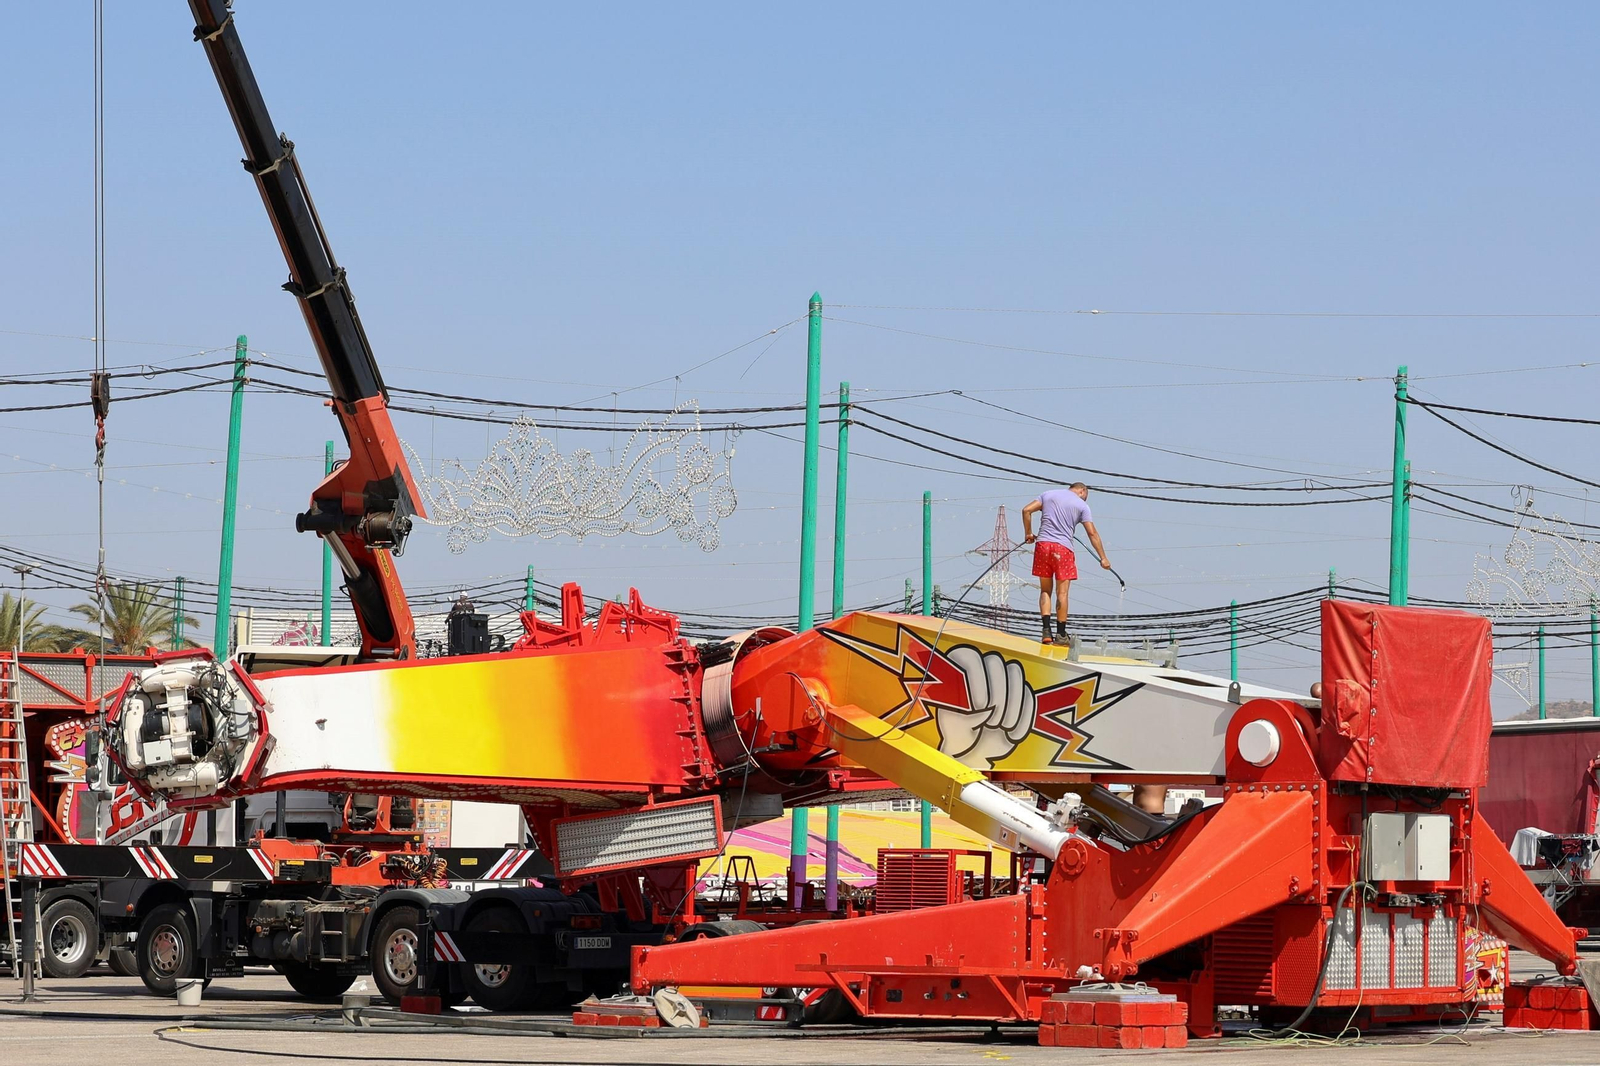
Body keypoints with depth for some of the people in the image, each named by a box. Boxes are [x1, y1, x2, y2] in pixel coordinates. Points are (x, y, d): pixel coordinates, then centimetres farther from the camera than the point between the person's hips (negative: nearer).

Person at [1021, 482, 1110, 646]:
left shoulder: (1048, 494, 15)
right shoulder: (1081, 505, 7)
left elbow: (1026, 510, 7)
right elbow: (1092, 533, 3)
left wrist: (1028, 534, 18)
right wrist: (1103, 558, 5)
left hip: (1042, 544, 3)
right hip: (1063, 547, -3)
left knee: (1045, 590, 10)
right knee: (1062, 592, 2)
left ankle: (1046, 630, -4)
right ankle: (1061, 634, 4)